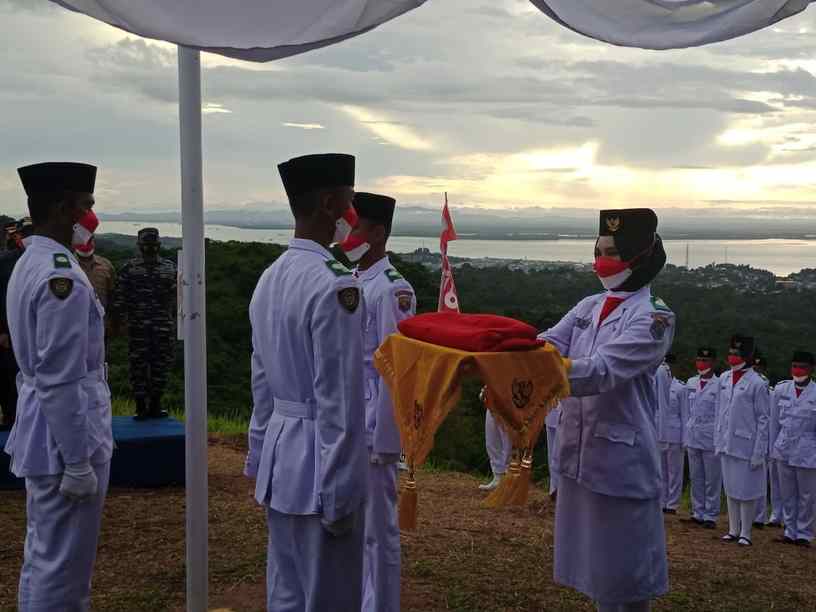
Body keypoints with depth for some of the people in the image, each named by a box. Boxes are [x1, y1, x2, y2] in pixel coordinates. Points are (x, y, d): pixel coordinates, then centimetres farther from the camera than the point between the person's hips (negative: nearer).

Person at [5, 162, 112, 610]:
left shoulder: (28, 266, 10)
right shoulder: (63, 278, -21)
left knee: (41, 554, 20)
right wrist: (78, 462, -19)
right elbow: (62, 381, -23)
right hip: (65, 434, -10)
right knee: (64, 568, 1)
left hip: (39, 436, 10)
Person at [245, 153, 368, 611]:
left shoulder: (269, 279, 8)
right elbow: (339, 402, -20)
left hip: (280, 462, 8)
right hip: (319, 470, -8)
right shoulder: (336, 285, -19)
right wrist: (338, 497, -15)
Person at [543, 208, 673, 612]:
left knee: (622, 569, 4)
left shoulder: (654, 317, -12)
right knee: (594, 561, 18)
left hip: (620, 458, -7)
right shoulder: (588, 307, 10)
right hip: (578, 452, 7)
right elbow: (547, 346, -4)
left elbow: (601, 370, -25)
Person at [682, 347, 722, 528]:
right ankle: (698, 513, 20)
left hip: (711, 439, -5)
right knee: (696, 478, 12)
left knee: (712, 480, 2)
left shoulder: (720, 385, -7)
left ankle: (710, 515, 10)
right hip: (692, 437, 5)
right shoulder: (690, 383, 10)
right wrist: (685, 436, 12)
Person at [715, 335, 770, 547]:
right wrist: (718, 440, 12)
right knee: (730, 489, 13)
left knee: (747, 491, 3)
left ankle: (745, 533, 14)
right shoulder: (724, 379, 8)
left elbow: (763, 420, -9)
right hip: (727, 445, 6)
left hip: (746, 446, -6)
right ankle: (733, 530, 23)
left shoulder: (757, 384, -10)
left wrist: (759, 452, -11)